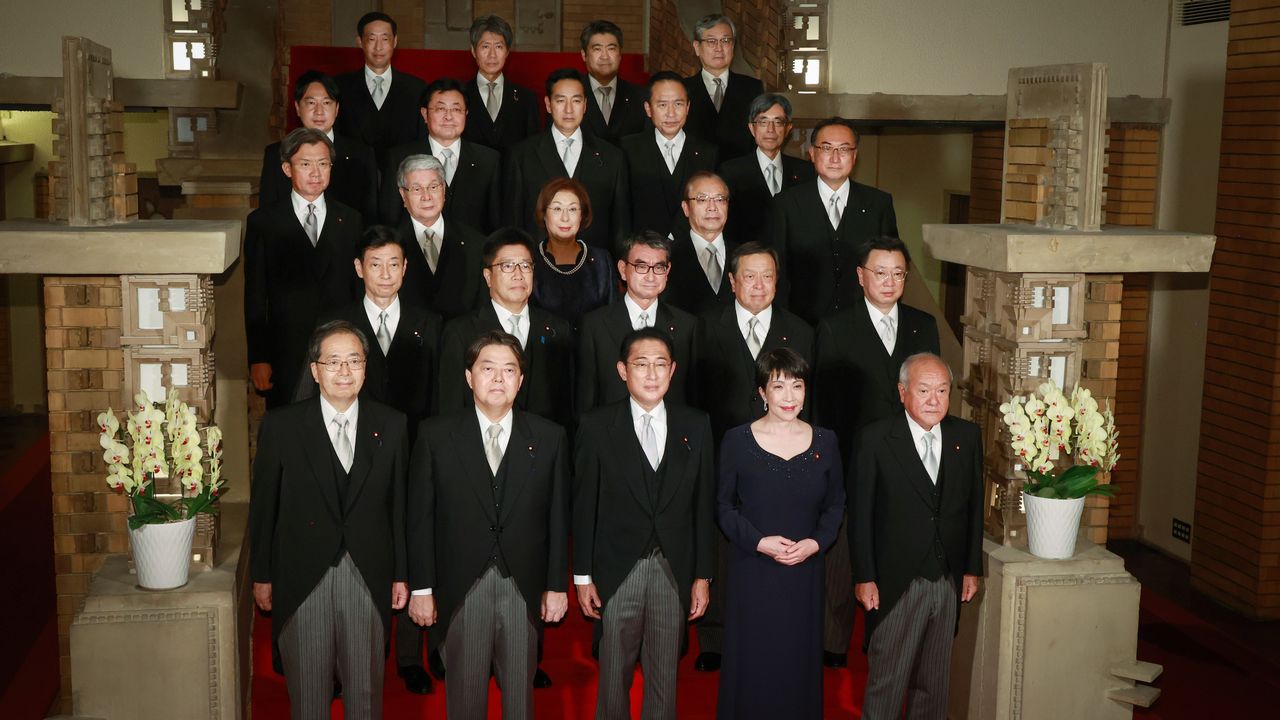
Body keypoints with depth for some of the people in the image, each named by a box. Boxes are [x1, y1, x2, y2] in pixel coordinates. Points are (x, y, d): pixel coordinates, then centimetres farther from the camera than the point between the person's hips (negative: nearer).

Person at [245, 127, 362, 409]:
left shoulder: (350, 220, 9)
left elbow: (359, 287, 8)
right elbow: (254, 297, 3)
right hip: (286, 355, -1)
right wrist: (258, 358, -3)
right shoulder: (263, 223, 4)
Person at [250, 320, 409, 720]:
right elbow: (263, 504, 1)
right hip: (302, 578, -1)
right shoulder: (281, 426, -2)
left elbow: (399, 504, 4)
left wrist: (401, 574, 4)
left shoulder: (391, 425, 2)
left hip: (369, 578, 1)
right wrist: (261, 575, 2)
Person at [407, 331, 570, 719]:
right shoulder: (436, 435, -1)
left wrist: (557, 585, 3)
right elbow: (420, 517, 0)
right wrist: (421, 588, -2)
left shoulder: (549, 437, 2)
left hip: (524, 588, 1)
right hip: (461, 587, -1)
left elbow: (558, 517, 4)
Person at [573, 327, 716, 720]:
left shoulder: (695, 425, 3)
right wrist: (582, 576, -2)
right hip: (618, 570, -1)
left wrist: (703, 575, 2)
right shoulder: (596, 426, -3)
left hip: (675, 571, 2)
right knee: (614, 675, 9)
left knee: (665, 677, 11)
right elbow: (584, 506, -2)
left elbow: (704, 504, 4)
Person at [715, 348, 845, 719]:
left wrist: (815, 543, -10)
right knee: (751, 658, 4)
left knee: (799, 657, 9)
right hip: (752, 570, -2)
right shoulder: (737, 441, -6)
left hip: (806, 570, 2)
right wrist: (759, 542, -15)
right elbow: (724, 506, -2)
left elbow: (836, 504, 7)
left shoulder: (825, 441, 1)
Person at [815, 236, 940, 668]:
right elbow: (825, 402, -2)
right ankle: (835, 645, 17)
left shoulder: (924, 326, 9)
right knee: (843, 559, 5)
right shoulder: (834, 328, -1)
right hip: (852, 466, -3)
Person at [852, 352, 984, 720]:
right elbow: (860, 513, -7)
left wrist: (972, 568, 8)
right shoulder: (875, 439, -10)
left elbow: (974, 506, 9)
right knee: (886, 682, 4)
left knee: (935, 682, 16)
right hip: (896, 583, -4)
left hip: (949, 581, 4)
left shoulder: (967, 436, 2)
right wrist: (864, 578, -9)